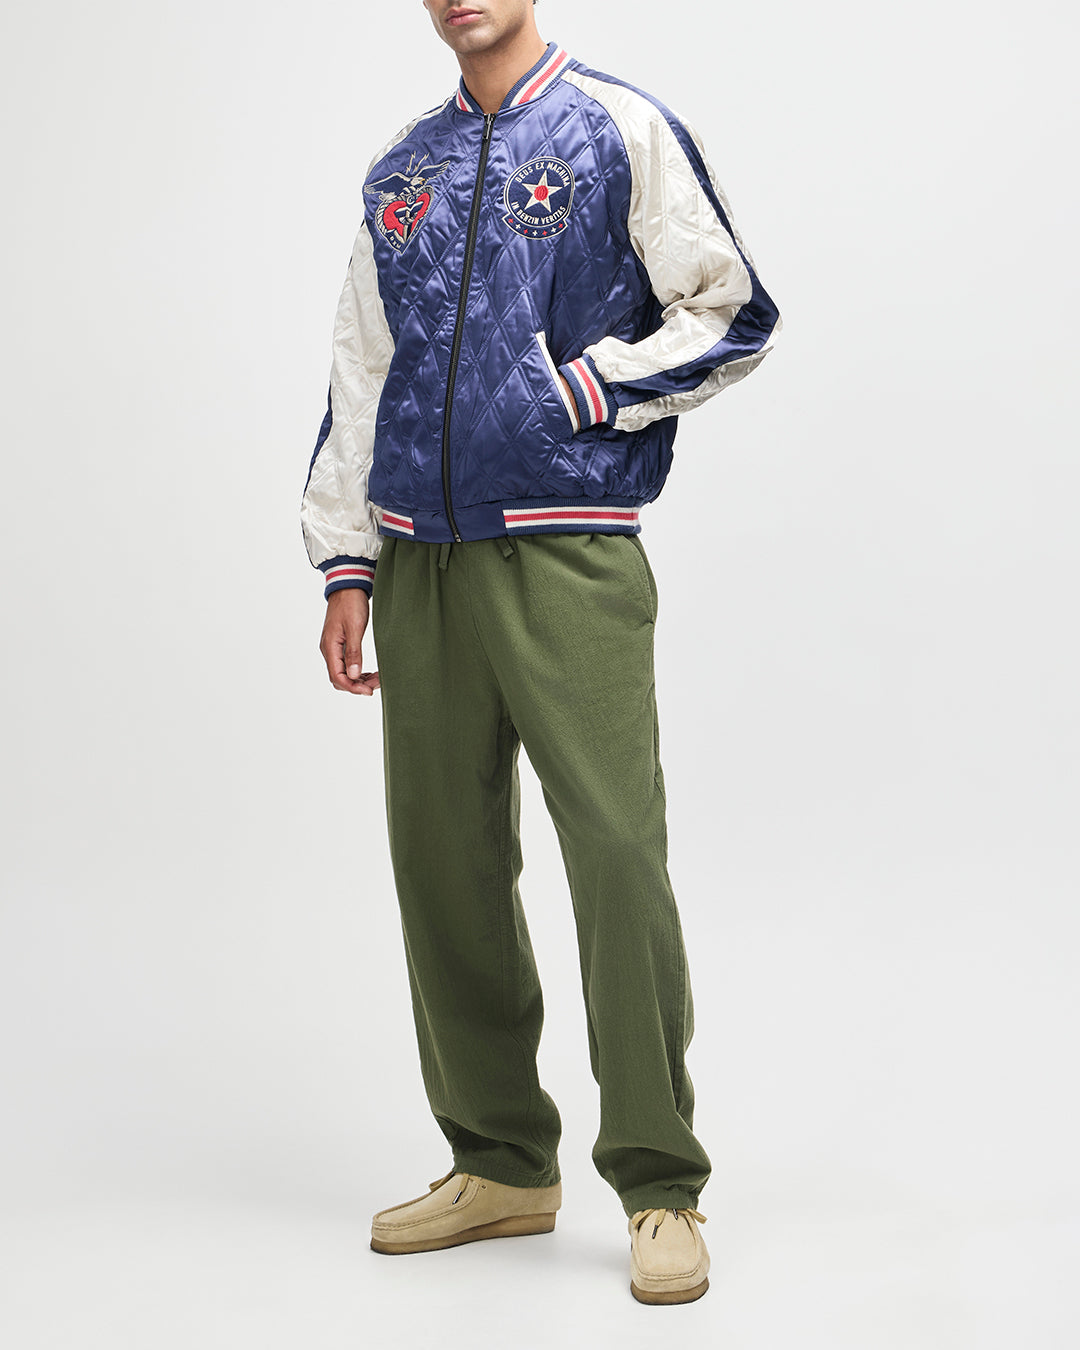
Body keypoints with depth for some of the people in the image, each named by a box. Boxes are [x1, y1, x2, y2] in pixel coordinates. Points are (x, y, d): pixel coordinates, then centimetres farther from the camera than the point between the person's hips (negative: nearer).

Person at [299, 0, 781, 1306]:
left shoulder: (622, 129, 3)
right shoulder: (400, 169, 17)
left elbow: (735, 316, 2)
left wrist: (585, 389, -7)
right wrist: (346, 564, 13)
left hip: (569, 557, -5)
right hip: (423, 562, 5)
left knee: (617, 853, -10)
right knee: (444, 861, 7)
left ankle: (659, 1186, 2)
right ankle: (502, 1163, 20)